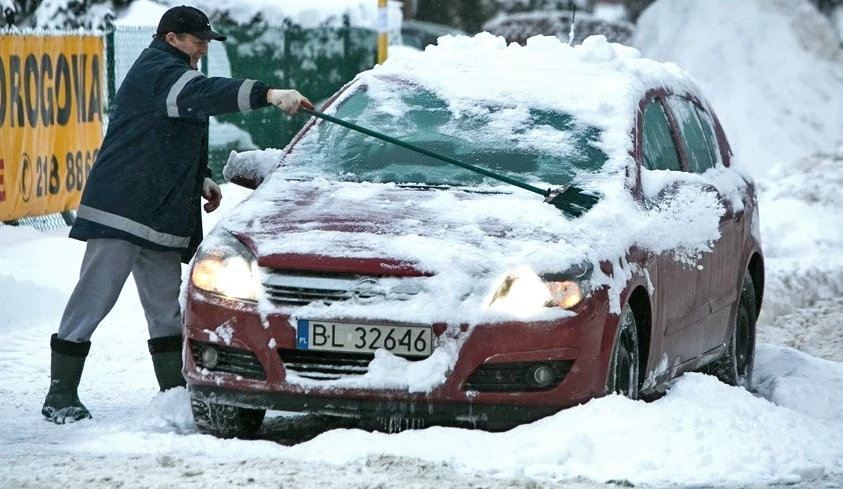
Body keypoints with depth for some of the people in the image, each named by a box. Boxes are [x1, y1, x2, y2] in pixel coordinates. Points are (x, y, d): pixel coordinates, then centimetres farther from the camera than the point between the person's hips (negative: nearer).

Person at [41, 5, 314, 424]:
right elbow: (205, 93, -32)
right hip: (120, 212, -10)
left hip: (163, 216, 10)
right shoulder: (155, 71, -12)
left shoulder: (171, 73, 21)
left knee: (165, 308, 11)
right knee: (93, 301, -7)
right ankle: (60, 397, -4)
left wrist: (201, 180, 17)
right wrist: (267, 95, -42)